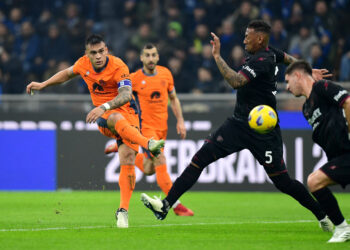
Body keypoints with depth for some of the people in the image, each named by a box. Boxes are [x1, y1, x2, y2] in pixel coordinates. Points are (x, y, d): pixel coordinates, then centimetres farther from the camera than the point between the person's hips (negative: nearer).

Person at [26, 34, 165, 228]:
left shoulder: (118, 67, -18)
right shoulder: (83, 64, -2)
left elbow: (126, 95, -33)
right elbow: (67, 73, 22)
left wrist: (104, 107, -48)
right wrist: (42, 85, 21)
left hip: (126, 112, -2)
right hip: (103, 118, 2)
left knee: (127, 160, -17)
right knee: (116, 119, -38)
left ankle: (123, 211, -12)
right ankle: (149, 145, -52)